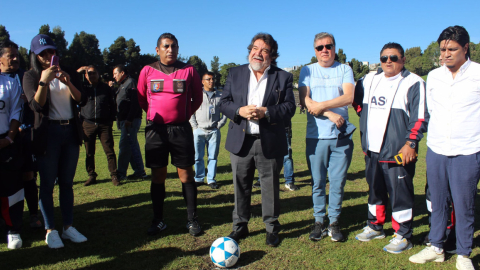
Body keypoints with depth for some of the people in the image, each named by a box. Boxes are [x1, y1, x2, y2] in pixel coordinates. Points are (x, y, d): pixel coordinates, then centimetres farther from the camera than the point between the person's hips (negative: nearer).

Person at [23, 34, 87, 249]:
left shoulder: (68, 72, 9)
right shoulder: (30, 76, 0)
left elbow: (80, 99, 1)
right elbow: (37, 105, -11)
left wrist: (68, 82, -14)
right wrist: (44, 81, -20)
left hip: (71, 131, 3)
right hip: (48, 133, -3)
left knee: (67, 182, 8)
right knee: (47, 183, 0)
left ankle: (68, 226, 15)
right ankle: (50, 230, 9)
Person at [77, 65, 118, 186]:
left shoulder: (106, 88, 9)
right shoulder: (83, 87, 9)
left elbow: (112, 105, 14)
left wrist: (111, 119, 7)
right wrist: (78, 72, 0)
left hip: (104, 124, -1)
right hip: (88, 125, 1)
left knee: (109, 151, -3)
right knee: (89, 152, 7)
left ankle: (114, 176, 4)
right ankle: (91, 176, 17)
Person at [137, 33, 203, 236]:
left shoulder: (188, 70, 0)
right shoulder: (148, 71, 2)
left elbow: (197, 98, 11)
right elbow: (141, 98, 14)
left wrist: (186, 114, 7)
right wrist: (156, 115, 12)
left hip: (181, 129, -1)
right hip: (155, 130, 1)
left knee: (186, 174, 2)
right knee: (158, 176, 7)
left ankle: (192, 219, 12)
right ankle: (158, 220, 18)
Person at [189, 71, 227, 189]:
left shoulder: (220, 96, 9)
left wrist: (219, 125, 2)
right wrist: (195, 126, -1)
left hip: (214, 131, 1)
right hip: (199, 131, 0)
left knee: (213, 157, 3)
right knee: (198, 157, 3)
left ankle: (211, 180, 12)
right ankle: (198, 179, 16)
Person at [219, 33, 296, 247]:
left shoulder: (283, 77, 4)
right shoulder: (235, 73, 10)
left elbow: (289, 107, -3)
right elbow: (224, 103, 5)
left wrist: (266, 112, -18)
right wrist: (240, 110, -15)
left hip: (270, 143, -2)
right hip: (240, 141, 2)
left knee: (270, 187, 8)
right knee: (241, 186, 11)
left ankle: (272, 228, 24)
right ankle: (240, 226, 27)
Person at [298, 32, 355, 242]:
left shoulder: (345, 70, 9)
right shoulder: (307, 71, 9)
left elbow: (348, 97, -6)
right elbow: (304, 100, -4)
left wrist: (321, 105, -12)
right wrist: (331, 114, -11)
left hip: (341, 136, 0)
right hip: (316, 136, 0)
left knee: (338, 182, 5)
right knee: (317, 182, 5)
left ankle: (334, 222, 19)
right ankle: (319, 221, 19)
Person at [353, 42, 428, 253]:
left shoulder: (413, 83, -5)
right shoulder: (369, 80, 12)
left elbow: (420, 117, -9)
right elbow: (360, 105, 25)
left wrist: (410, 143, -16)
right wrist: (364, 141, 19)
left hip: (398, 152, -6)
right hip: (372, 151, 6)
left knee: (400, 193, 0)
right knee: (375, 190, 17)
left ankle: (403, 236, 15)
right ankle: (375, 227, 33)